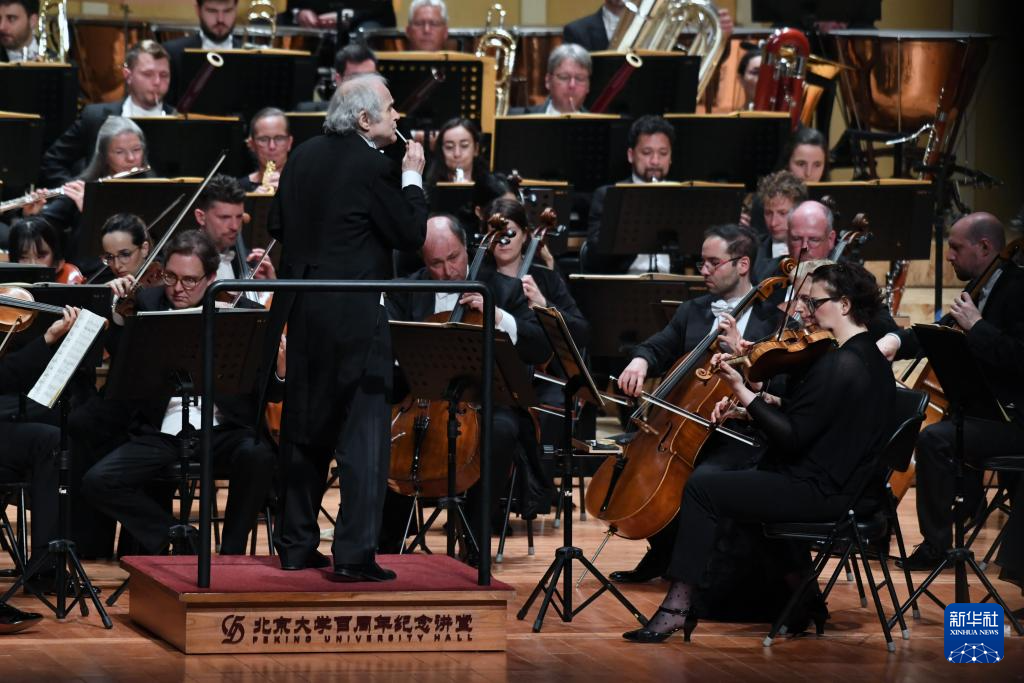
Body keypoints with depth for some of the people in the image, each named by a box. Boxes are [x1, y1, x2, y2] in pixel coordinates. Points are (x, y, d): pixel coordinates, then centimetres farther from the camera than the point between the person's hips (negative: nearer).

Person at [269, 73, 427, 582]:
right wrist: (413, 177, 1)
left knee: (305, 429, 16)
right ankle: (354, 554, -8)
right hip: (354, 315, -7)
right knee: (364, 436, -3)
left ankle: (296, 544, 21)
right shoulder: (375, 168, -14)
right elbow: (411, 235, -9)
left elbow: (278, 225, 13)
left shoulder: (304, 156, 7)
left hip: (302, 310, 7)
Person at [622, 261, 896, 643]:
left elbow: (791, 436, -24)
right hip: (840, 487, 11)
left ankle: (678, 607, -11)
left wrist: (744, 392, -18)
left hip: (817, 492, -11)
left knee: (701, 488, -11)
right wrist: (759, 403, 5)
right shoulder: (872, 361, 10)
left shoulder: (837, 365, -22)